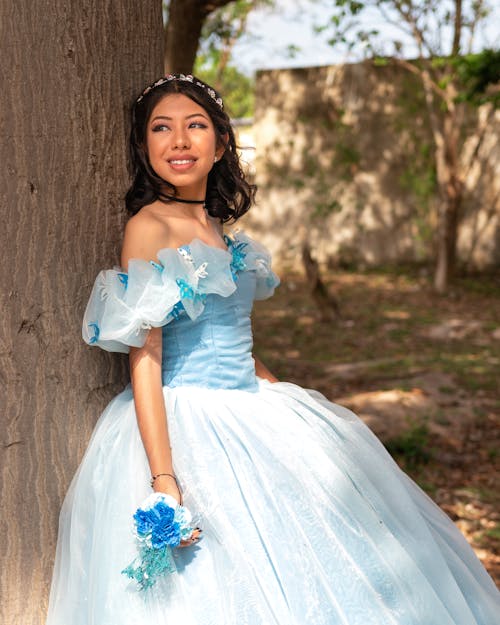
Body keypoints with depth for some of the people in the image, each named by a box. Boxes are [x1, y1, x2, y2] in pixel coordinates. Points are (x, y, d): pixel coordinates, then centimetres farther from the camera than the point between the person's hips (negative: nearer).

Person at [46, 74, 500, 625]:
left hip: (248, 414, 8)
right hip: (187, 428, -8)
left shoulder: (216, 227, 10)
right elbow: (144, 360, -19)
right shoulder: (149, 227, -13)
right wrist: (163, 481, -26)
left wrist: (285, 399, 20)